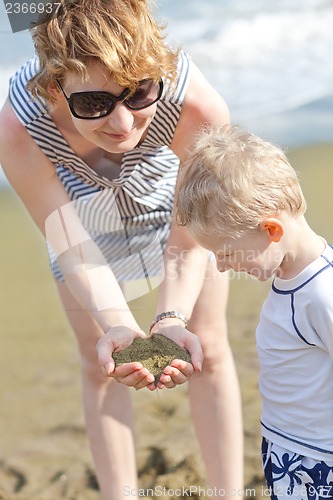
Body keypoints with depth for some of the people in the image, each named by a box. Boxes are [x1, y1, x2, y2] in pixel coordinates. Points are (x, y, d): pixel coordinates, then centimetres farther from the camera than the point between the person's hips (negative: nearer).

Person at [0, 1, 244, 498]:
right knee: (100, 365, 7)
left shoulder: (198, 106, -42)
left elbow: (187, 241, -30)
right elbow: (74, 250, -33)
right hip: (87, 212, 1)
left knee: (209, 350, 5)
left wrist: (171, 318, -47)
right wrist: (117, 324, -50)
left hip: (172, 206, 0)